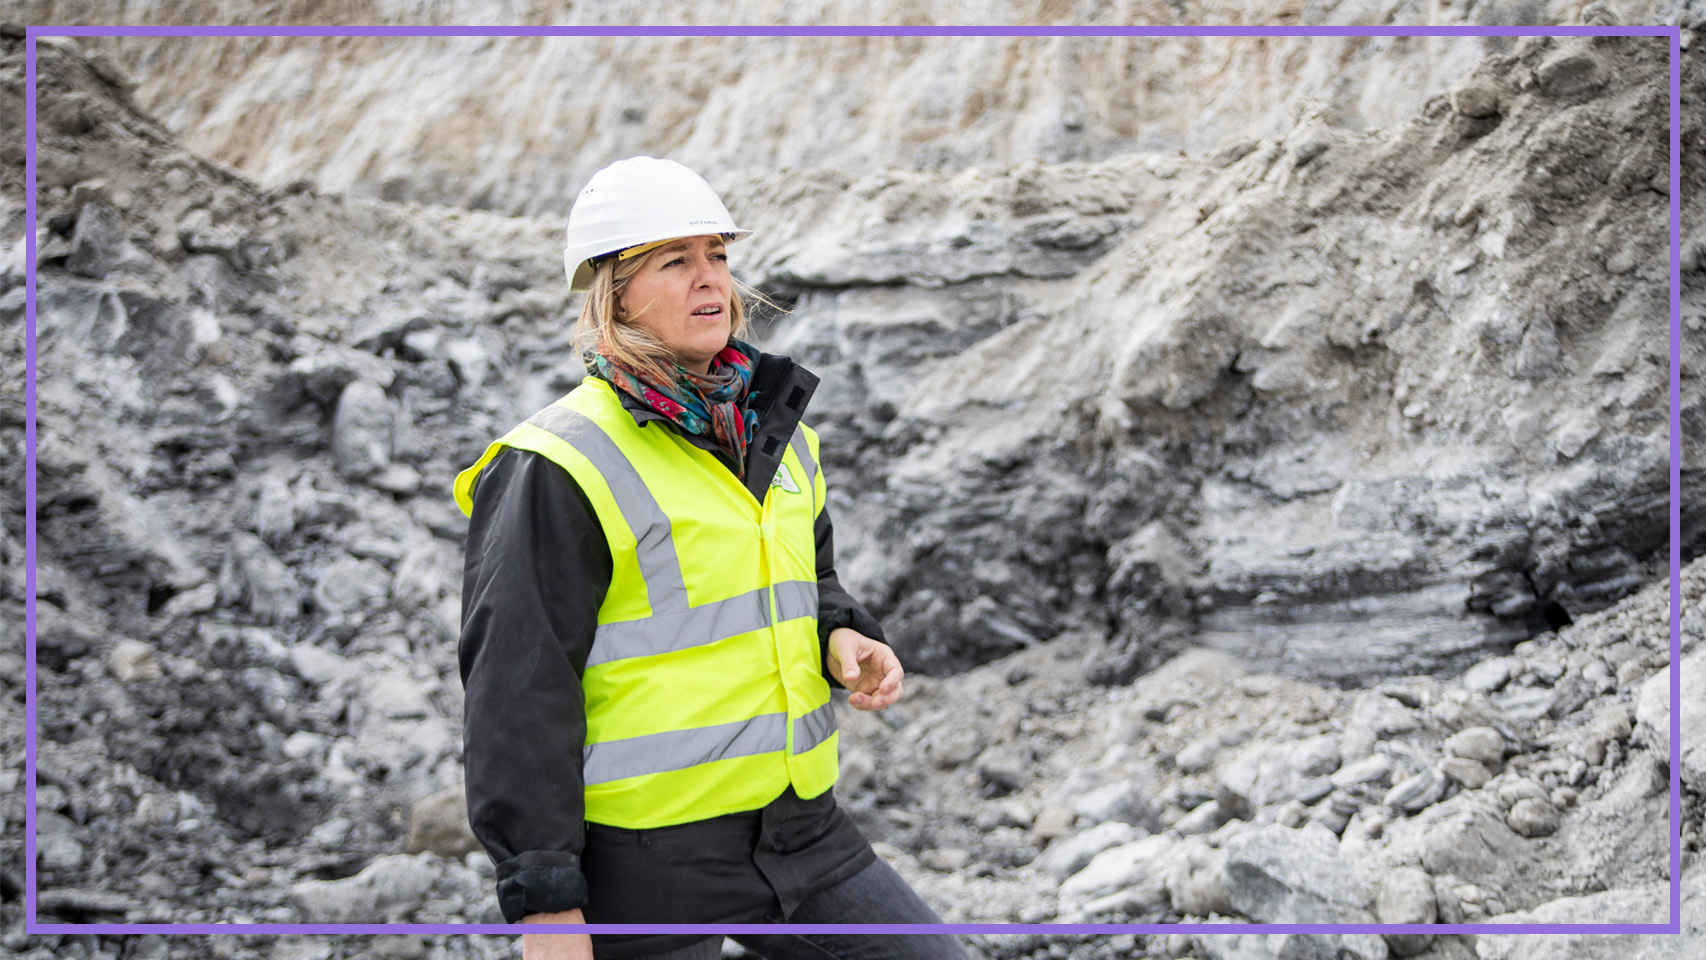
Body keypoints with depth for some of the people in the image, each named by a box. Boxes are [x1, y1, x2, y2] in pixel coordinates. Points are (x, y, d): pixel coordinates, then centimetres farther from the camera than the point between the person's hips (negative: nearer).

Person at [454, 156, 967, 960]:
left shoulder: (773, 432, 10)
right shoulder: (559, 470, -14)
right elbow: (516, 690, -15)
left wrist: (841, 638, 1)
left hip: (797, 827, 7)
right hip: (645, 859, -7)